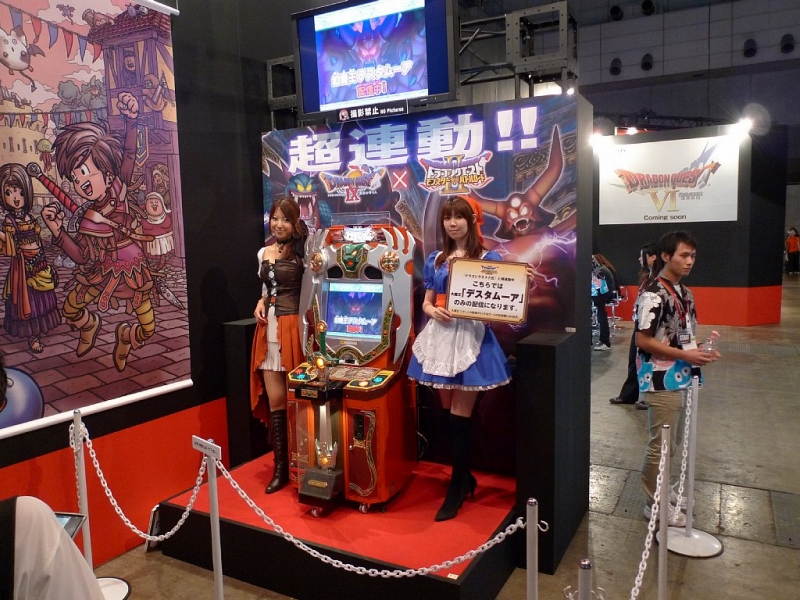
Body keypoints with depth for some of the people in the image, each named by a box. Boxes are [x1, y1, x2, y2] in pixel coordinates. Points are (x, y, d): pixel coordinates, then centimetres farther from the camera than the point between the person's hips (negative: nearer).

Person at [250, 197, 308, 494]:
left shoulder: (302, 252, -6)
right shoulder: (264, 253, 13)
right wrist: (261, 303, 8)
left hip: (293, 327, -6)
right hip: (269, 328, 6)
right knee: (274, 399, 7)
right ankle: (280, 466, 18)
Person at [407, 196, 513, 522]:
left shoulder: (488, 258, 0)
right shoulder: (435, 260, 12)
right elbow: (427, 302, 13)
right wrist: (432, 311, -9)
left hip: (471, 337, -4)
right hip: (440, 336, 5)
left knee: (460, 414, -3)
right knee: (447, 410, 10)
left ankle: (457, 487, 11)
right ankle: (466, 477, 28)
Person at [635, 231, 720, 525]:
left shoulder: (684, 293, 11)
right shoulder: (653, 294, -18)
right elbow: (643, 340, -20)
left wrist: (700, 350, 1)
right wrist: (685, 355, -19)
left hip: (681, 378, 9)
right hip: (662, 381, -9)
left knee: (671, 443, 20)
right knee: (661, 445, 2)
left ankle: (661, 490, 36)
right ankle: (655, 504, 16)